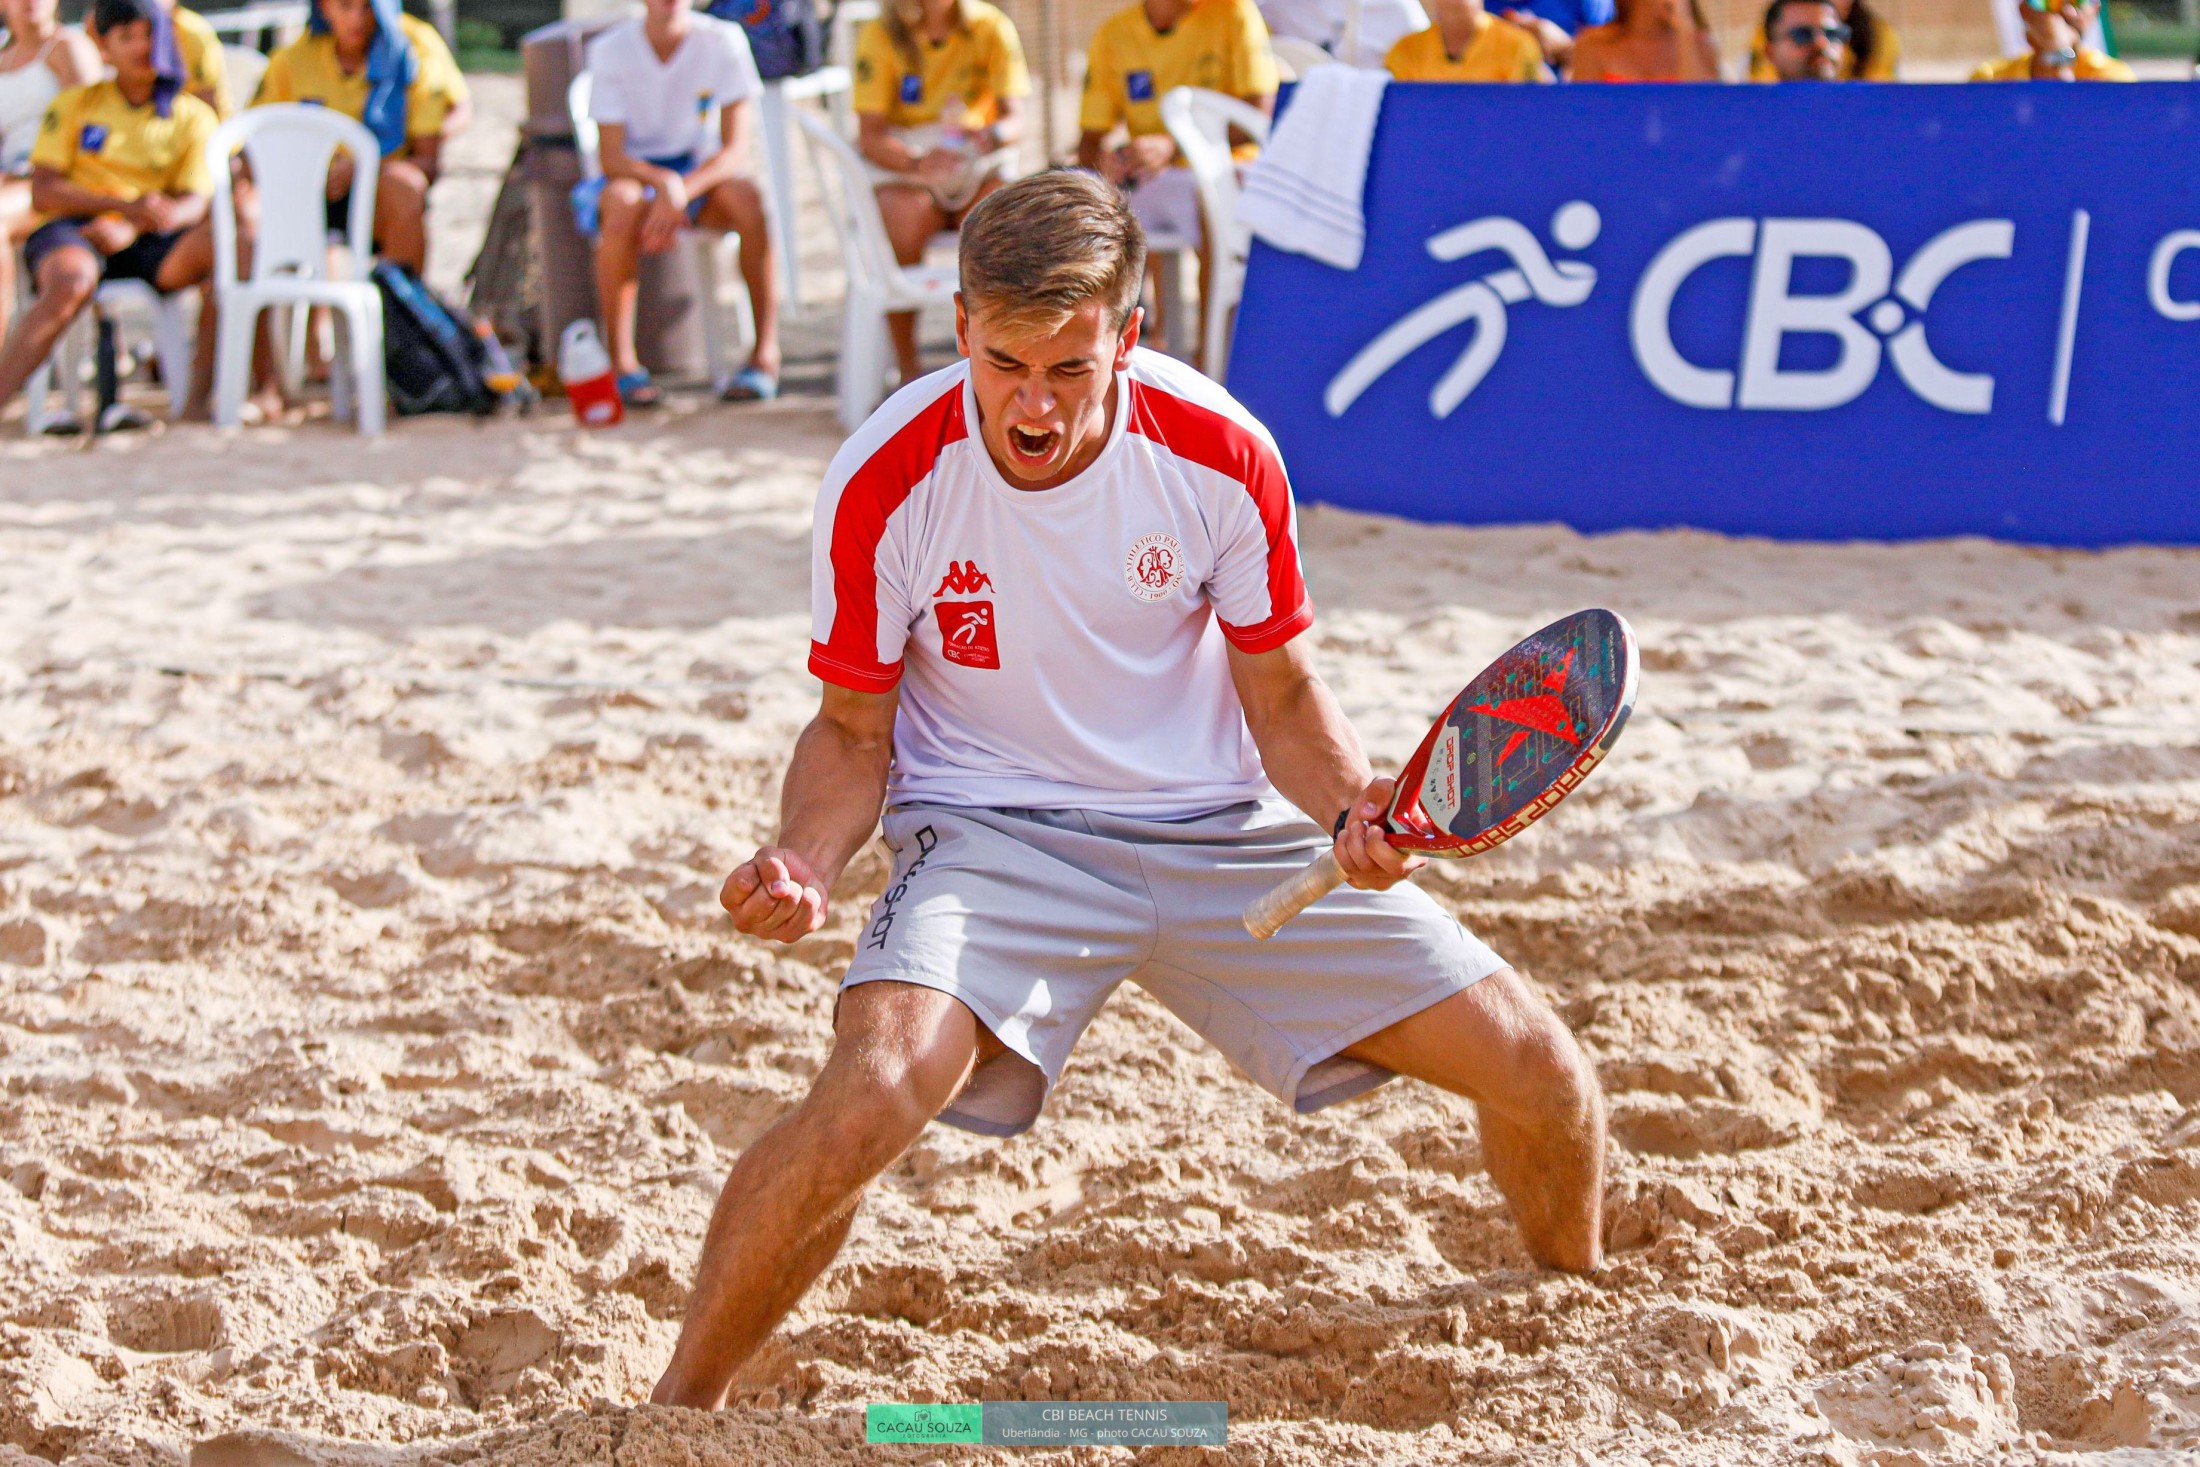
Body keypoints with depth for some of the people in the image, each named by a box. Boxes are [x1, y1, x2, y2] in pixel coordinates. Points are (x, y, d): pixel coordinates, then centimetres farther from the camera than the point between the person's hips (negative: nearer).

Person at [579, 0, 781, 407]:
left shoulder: (723, 41, -10)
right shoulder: (611, 50, -12)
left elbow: (736, 149, -15)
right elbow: (611, 158, -15)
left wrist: (682, 192, -32)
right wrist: (664, 183, -36)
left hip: (701, 171, 1)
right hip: (635, 173, -1)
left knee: (745, 194, -32)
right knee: (622, 202, -36)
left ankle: (767, 353, -25)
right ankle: (622, 362, -28)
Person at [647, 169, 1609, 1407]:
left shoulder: (1223, 454, -14)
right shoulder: (888, 481, -18)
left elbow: (1283, 695, 0)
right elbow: (854, 732, -5)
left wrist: (1350, 813, -20)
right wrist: (809, 862, -25)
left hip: (1225, 830, 3)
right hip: (992, 830, -3)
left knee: (1541, 1073, -2)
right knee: (875, 1093, -33)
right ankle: (677, 1411, -12)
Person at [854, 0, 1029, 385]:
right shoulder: (881, 36, -5)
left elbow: (1016, 118, -7)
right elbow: (870, 134, -12)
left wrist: (991, 135, -33)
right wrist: (918, 163, -33)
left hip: (975, 167, 1)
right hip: (903, 166, -1)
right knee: (904, 222, -35)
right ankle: (908, 365, -25)